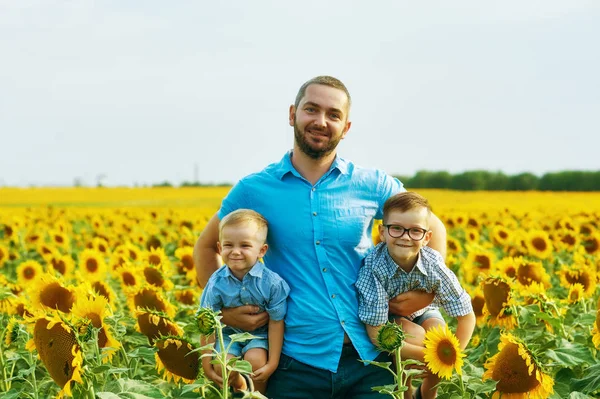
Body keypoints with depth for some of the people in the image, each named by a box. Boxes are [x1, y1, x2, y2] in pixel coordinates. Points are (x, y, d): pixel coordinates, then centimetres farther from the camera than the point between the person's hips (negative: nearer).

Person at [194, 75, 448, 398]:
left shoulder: (371, 185, 1)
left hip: (369, 357, 1)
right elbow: (206, 246, 14)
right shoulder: (253, 190, 0)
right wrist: (221, 308, 0)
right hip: (298, 362, 0)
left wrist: (428, 291, 0)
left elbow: (433, 229, 15)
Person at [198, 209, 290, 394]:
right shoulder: (217, 283, -17)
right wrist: (206, 363, -9)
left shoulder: (272, 283, -22)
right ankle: (240, 387, 16)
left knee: (255, 360, -29)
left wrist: (272, 363, -14)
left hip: (259, 335, -2)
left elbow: (276, 323, -14)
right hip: (228, 335, 2)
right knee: (222, 366, -21)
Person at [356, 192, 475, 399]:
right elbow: (376, 335, -36)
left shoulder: (433, 264, -30)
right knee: (415, 335, -30)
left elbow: (467, 317, -21)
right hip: (387, 318, -3)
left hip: (422, 313, 3)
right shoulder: (373, 267, -37)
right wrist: (429, 355, -35)